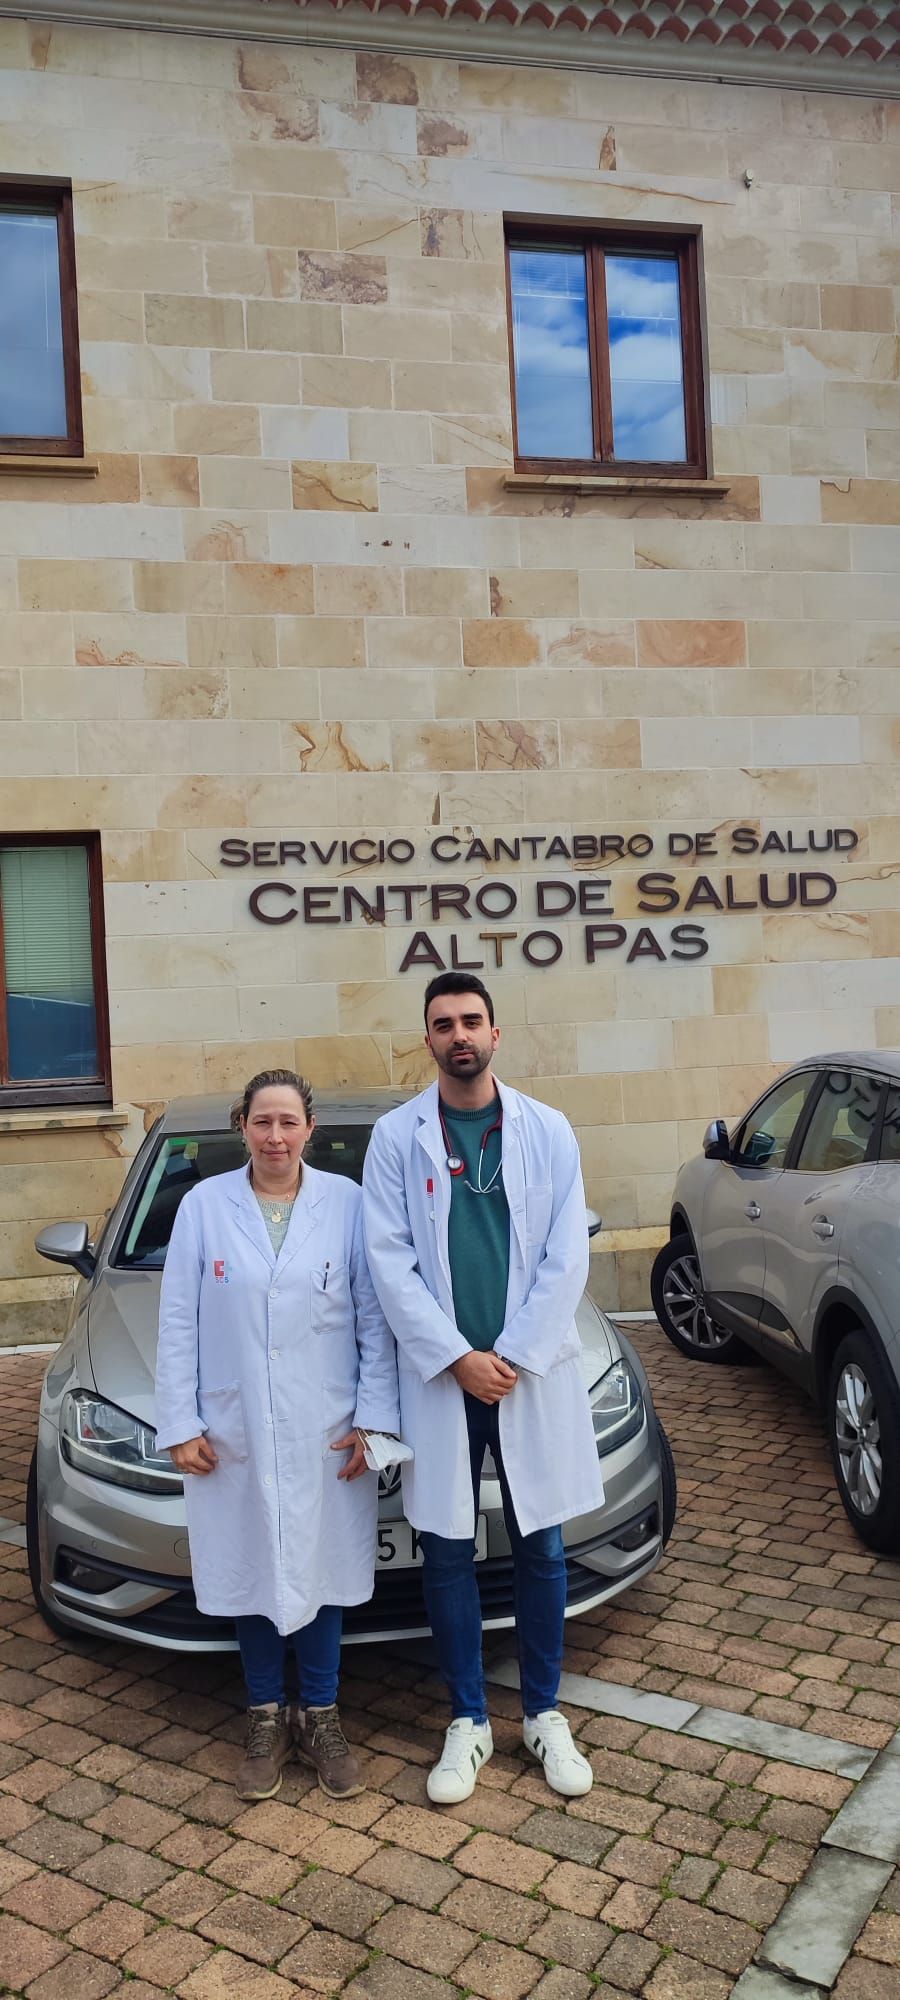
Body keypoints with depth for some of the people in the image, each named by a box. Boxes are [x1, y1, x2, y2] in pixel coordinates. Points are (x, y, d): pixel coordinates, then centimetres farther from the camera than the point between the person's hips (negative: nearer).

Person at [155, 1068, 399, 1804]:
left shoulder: (348, 1203, -5)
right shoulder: (204, 1204, -3)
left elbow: (375, 1321, -2)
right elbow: (179, 1323, 0)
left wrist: (374, 1417, -5)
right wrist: (180, 1423, -3)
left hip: (326, 1431, 0)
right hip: (234, 1431, 1)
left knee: (320, 1571, 10)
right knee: (250, 1574, 11)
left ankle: (322, 1717, 29)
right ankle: (267, 1720, 30)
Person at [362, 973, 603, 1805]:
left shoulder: (548, 1131, -1)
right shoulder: (396, 1136, -2)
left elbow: (566, 1259, -4)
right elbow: (390, 1262, -6)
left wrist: (511, 1356, -11)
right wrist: (457, 1359, -12)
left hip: (533, 1371, 0)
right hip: (440, 1377, 0)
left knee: (541, 1551, 12)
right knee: (448, 1555, 10)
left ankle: (544, 1713, 31)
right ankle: (469, 1721, 28)